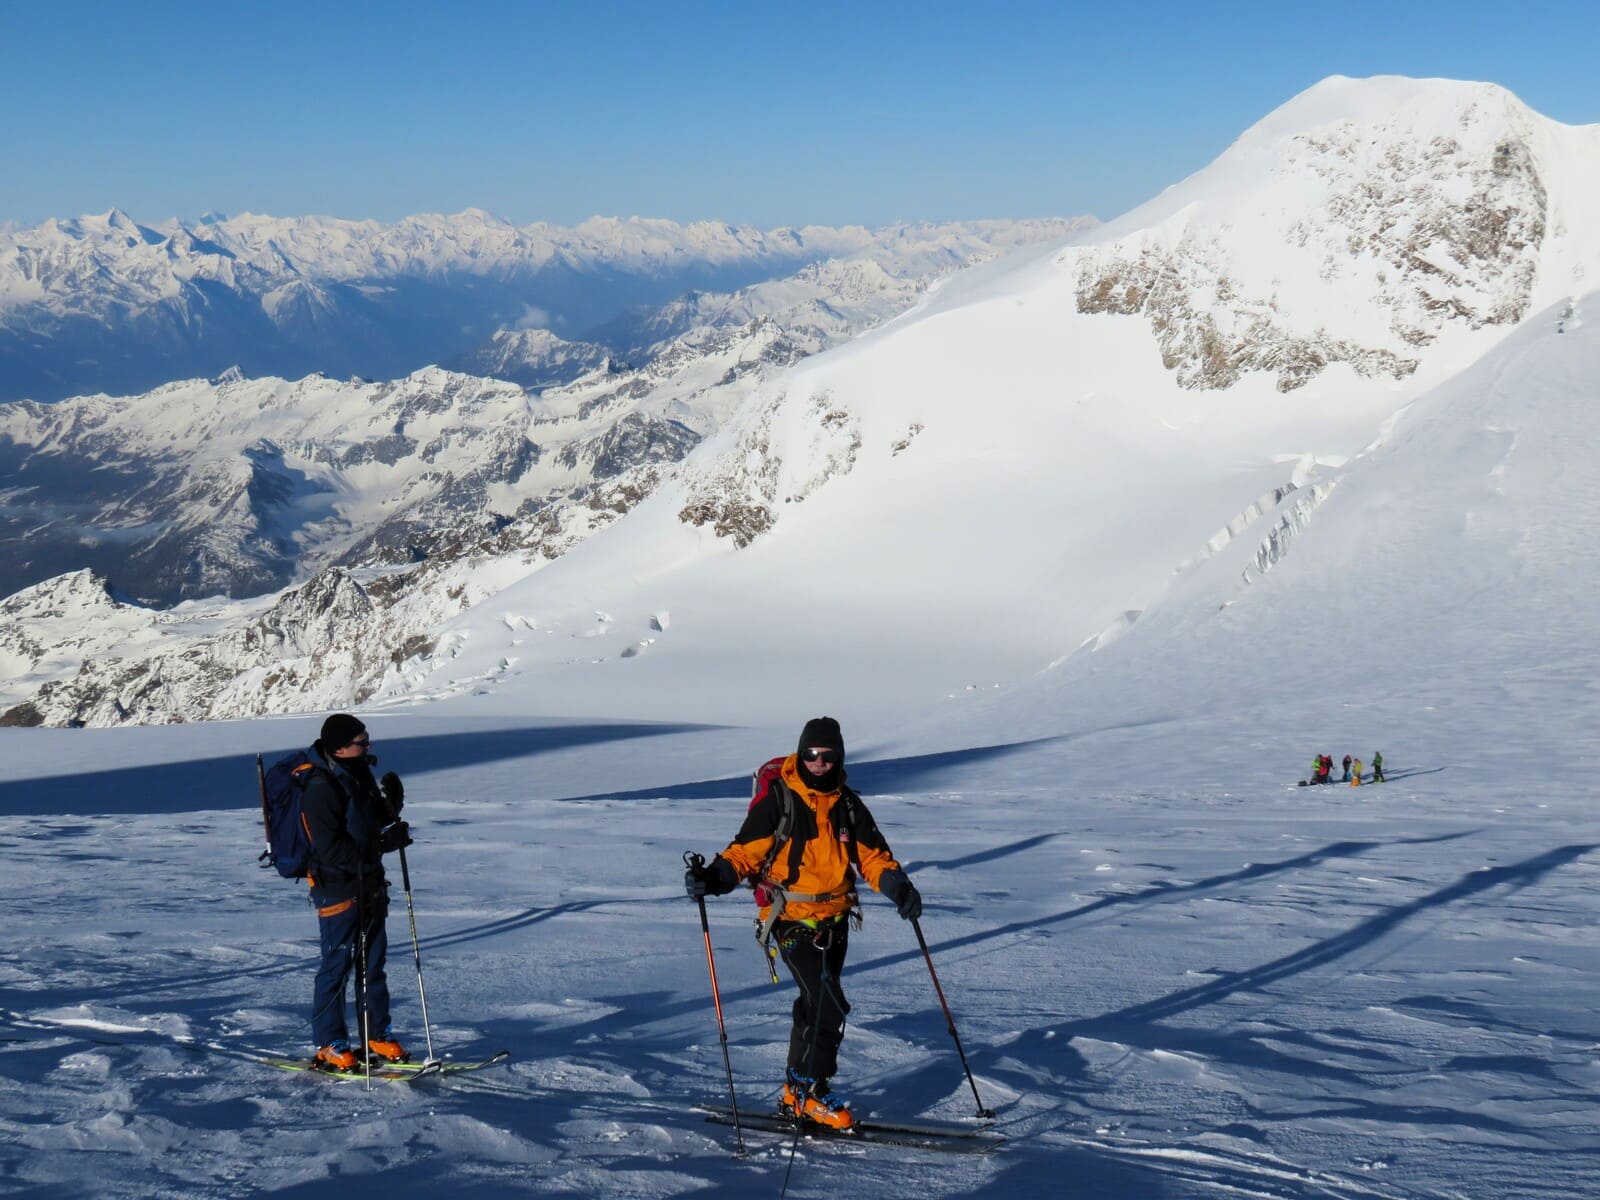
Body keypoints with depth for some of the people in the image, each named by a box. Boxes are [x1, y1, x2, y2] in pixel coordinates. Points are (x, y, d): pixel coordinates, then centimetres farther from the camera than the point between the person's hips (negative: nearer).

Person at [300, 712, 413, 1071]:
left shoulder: (360, 774, 8)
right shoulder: (321, 789, -20)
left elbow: (374, 819, 19)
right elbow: (330, 850, -25)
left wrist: (391, 804, -4)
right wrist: (383, 844, -27)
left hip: (369, 885, 9)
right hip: (337, 889, -9)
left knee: (374, 963, 14)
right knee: (336, 966, -1)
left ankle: (377, 1036, 24)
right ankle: (329, 1048, 8)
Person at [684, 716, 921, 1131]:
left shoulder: (847, 805, 7)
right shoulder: (777, 798, -10)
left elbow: (873, 856, 9)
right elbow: (746, 851, -10)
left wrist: (899, 887, -9)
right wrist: (715, 877, -28)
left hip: (835, 921, 6)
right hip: (793, 921, -6)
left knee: (816, 1002, 15)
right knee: (830, 1004, -15)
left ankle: (797, 1088, 30)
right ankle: (812, 1093, -3)